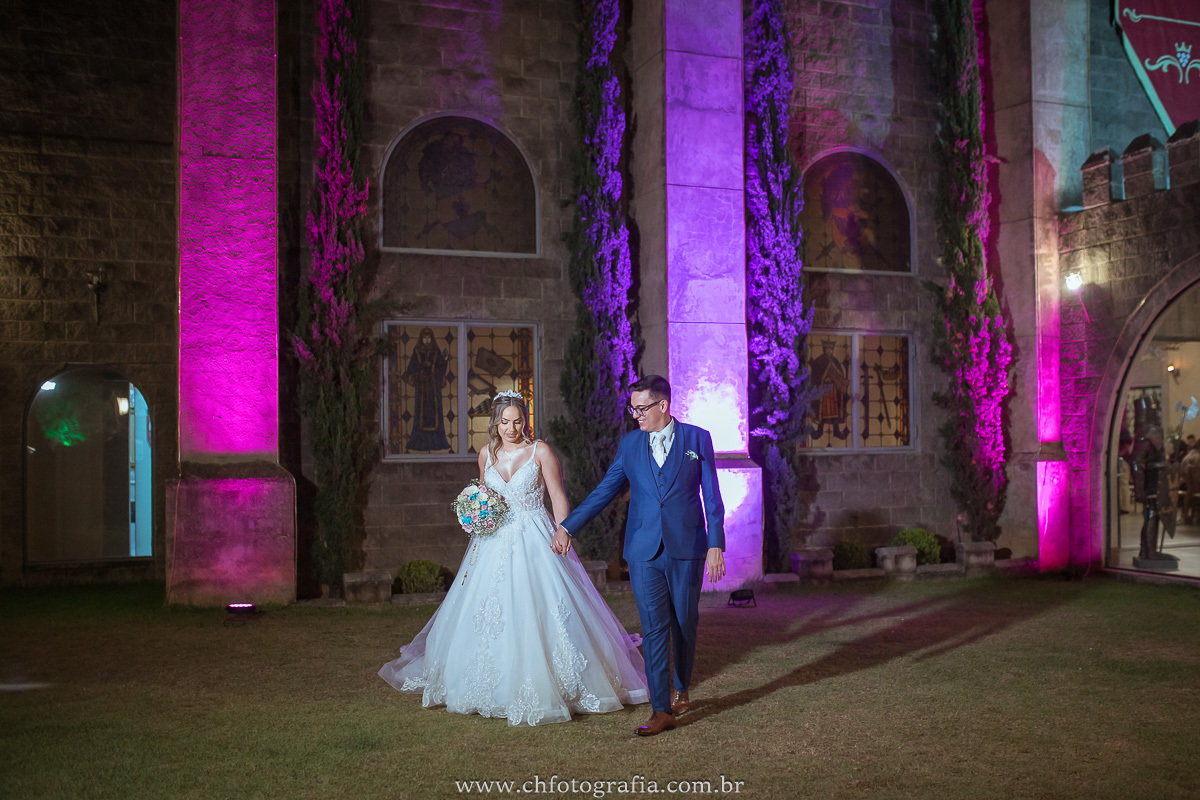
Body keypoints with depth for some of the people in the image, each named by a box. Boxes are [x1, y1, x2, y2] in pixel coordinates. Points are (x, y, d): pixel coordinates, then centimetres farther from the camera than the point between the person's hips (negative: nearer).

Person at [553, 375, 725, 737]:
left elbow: (711, 496, 1)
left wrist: (716, 545, -6)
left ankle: (680, 690, 33)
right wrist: (567, 526, 4)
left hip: (686, 548, -1)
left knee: (684, 624, 11)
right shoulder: (630, 444, 8)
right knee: (653, 628, -3)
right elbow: (603, 491, 10)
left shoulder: (697, 439, 2)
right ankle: (661, 709, 0)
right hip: (644, 551, 1)